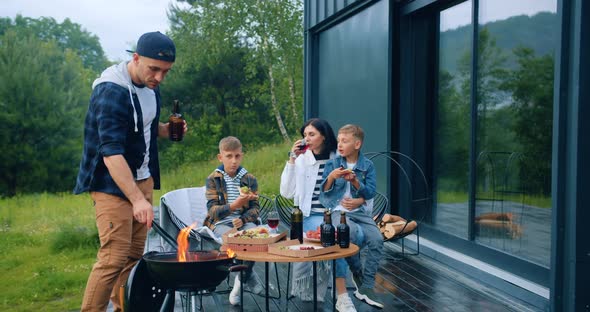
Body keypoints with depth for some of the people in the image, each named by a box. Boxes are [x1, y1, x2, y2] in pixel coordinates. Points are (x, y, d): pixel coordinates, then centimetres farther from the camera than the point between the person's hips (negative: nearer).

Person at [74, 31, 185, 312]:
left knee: (134, 255, 10)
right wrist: (137, 199, -35)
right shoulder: (112, 92, -22)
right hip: (112, 183, -8)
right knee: (114, 258, -12)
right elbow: (111, 152, -29)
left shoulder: (150, 86, 5)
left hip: (142, 179, 8)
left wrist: (166, 130, 0)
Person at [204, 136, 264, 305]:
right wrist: (234, 205, -27)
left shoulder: (249, 179, 8)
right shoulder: (213, 179, 1)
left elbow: (255, 208, 4)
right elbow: (212, 210, -8)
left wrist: (243, 219, -18)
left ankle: (241, 279, -9)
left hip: (244, 221, 2)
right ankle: (249, 276, -9)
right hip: (221, 223, -2)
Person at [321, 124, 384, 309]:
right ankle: (358, 273, -5)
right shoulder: (332, 164, 5)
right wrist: (331, 177, -19)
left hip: (360, 212, 2)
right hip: (338, 211, -2)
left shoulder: (367, 165, 6)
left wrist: (355, 181, -17)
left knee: (377, 239, -22)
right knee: (351, 234, -34)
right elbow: (325, 191, 1)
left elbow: (371, 192, -1)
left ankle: (366, 287, -12)